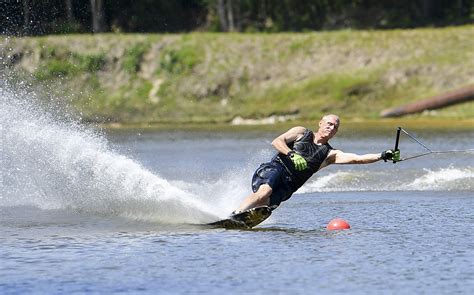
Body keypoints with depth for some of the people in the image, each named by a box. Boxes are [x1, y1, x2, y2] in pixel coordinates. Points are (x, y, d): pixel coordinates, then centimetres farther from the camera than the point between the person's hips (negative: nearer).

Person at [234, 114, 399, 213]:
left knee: (267, 204, -29)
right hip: (274, 170, -2)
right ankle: (234, 215, -36)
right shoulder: (301, 133, 13)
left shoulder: (330, 154, 15)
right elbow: (276, 142, 0)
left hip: (287, 186, 2)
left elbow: (356, 158, 3)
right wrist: (292, 155, -18)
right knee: (264, 191, -34)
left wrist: (382, 156, -9)